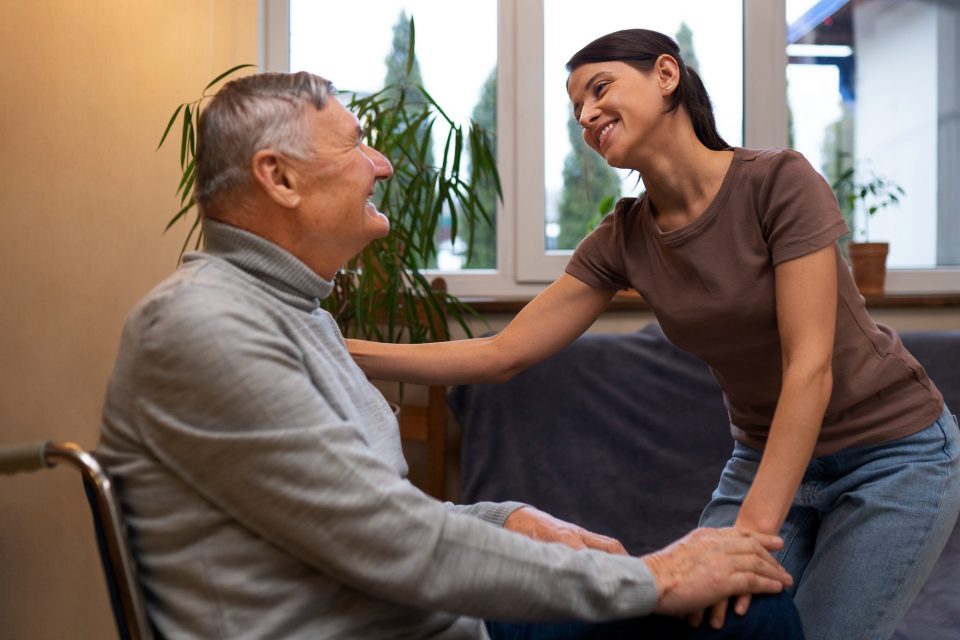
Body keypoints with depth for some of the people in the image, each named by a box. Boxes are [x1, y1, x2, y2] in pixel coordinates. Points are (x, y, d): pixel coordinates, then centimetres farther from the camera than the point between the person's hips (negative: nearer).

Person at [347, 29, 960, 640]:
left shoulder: (778, 180, -21)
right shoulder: (624, 240, -5)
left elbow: (810, 366, -26)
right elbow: (501, 354, -7)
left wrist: (752, 531, -32)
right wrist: (353, 353, -18)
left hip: (893, 453, -4)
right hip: (766, 456, 5)